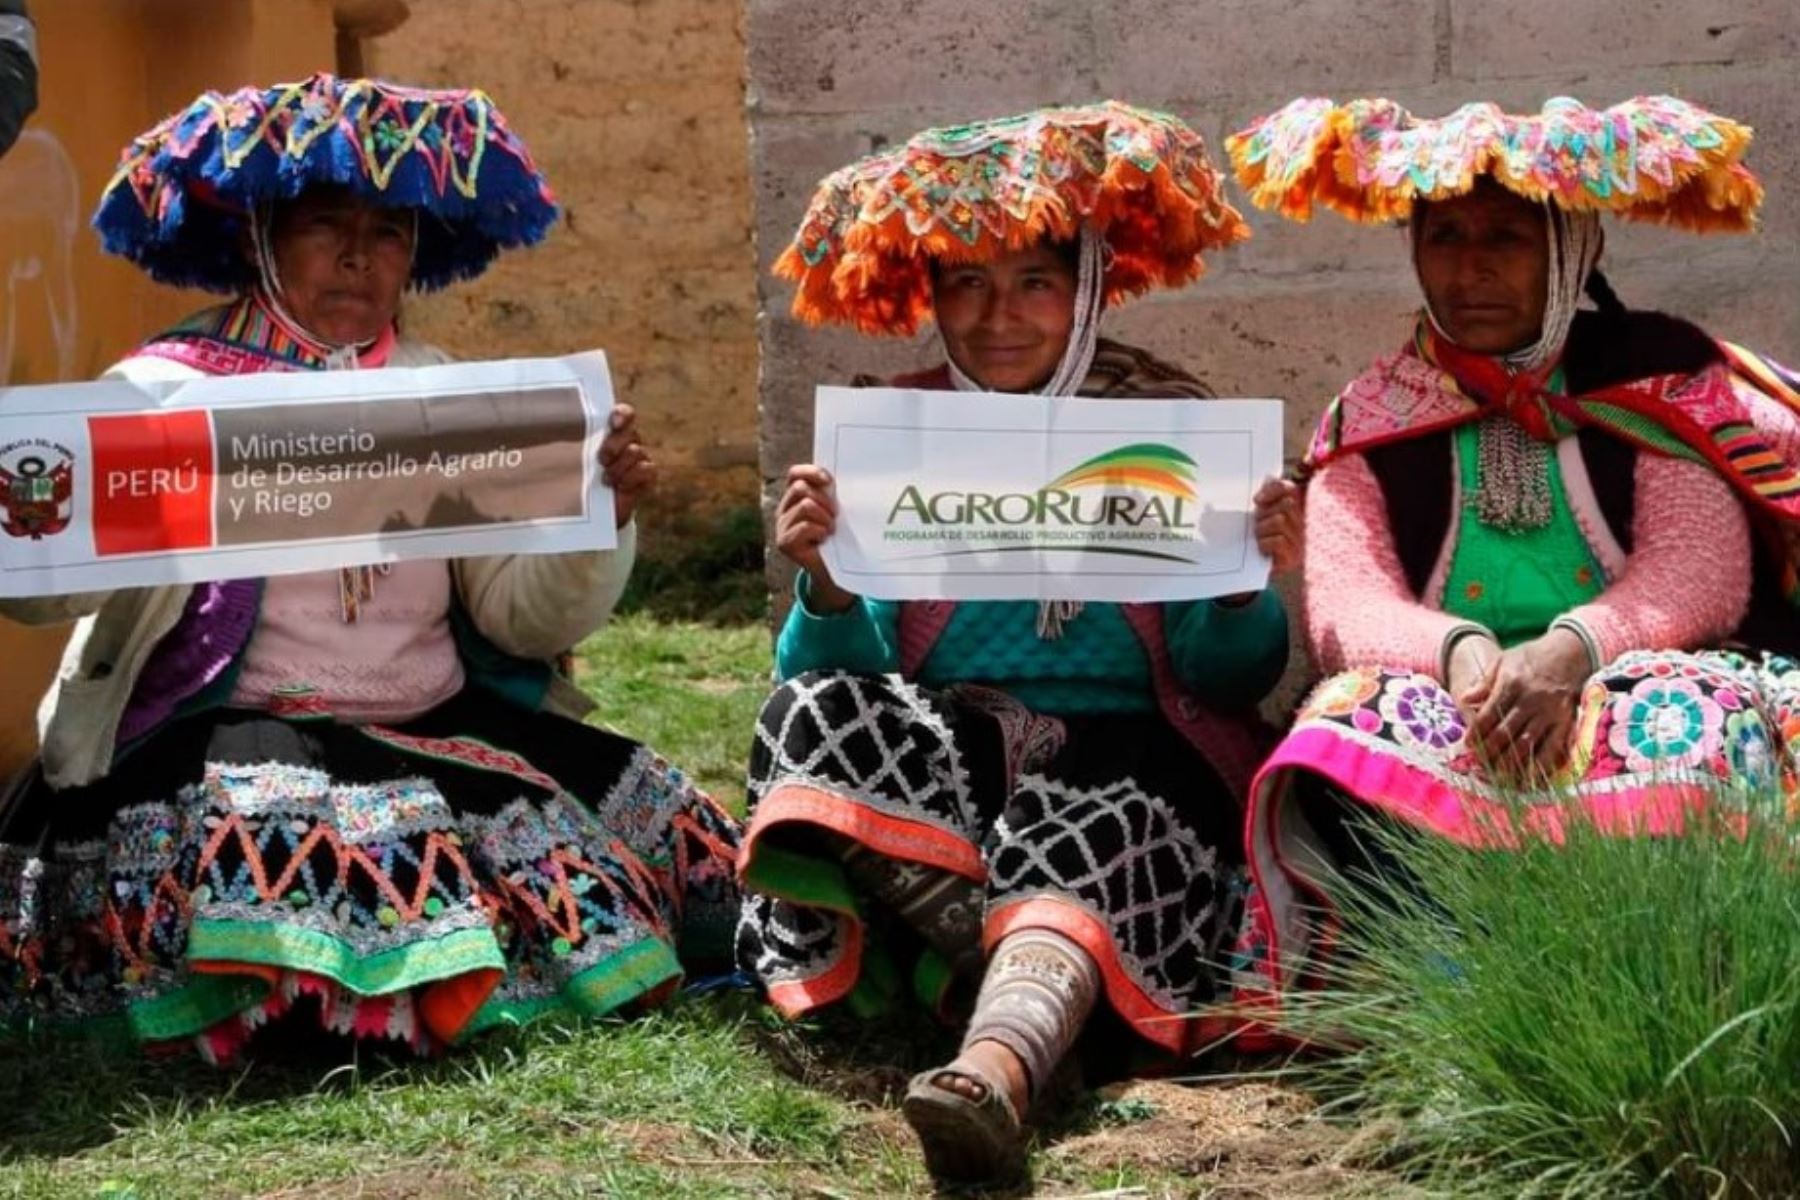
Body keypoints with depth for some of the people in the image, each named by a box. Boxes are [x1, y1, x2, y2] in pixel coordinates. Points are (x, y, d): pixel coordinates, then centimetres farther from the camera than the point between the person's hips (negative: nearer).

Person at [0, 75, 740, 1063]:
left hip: (442, 728, 4)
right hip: (232, 738, -4)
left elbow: (527, 614, 6)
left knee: (633, 807, -13)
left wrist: (601, 517, -14)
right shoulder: (175, 389, -4)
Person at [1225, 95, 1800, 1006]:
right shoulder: (1371, 420, 15)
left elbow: (1703, 568, -4)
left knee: (1697, 728, -37)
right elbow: (1344, 606, 0)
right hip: (1448, 708, 1)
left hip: (1639, 683, -1)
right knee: (1341, 757, -33)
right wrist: (1460, 655, -23)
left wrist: (1569, 651, -24)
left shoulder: (1658, 376, 10)